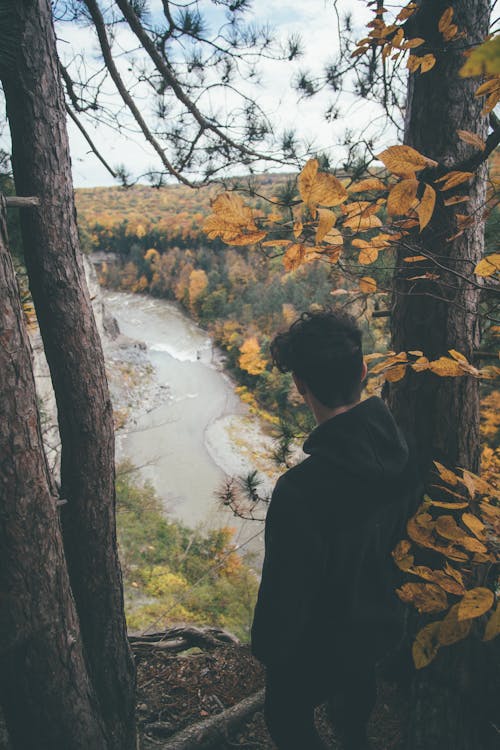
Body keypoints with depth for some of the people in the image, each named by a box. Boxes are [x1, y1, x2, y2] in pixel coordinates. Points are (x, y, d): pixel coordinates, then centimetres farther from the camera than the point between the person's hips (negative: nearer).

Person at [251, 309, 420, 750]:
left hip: (319, 643, -6)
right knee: (357, 690, 36)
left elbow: (287, 586, -27)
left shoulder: (300, 490, -40)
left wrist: (268, 648, -6)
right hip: (380, 620, 7)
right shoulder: (401, 450, -18)